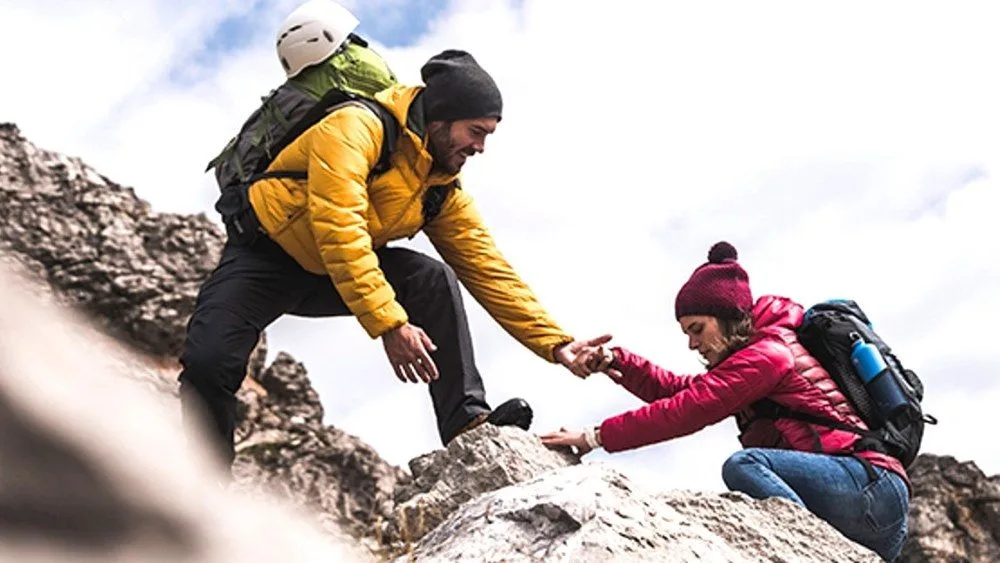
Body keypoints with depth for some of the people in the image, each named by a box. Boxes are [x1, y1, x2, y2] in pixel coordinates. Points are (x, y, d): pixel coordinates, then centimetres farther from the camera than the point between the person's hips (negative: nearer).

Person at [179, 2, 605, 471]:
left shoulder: (445, 190, -2)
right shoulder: (357, 128, -24)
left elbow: (490, 270, -3)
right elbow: (339, 231, -36)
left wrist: (554, 343, -10)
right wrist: (389, 324, -42)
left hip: (344, 275, 5)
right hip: (265, 257, -5)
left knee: (433, 279, -19)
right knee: (210, 363, -25)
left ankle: (466, 422, -18)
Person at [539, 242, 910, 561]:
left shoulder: (767, 353, -8)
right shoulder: (757, 355, 22)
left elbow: (687, 410, -15)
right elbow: (682, 390, 17)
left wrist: (596, 437, -14)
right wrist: (615, 361, 4)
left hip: (873, 486, -10)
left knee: (744, 466, -28)